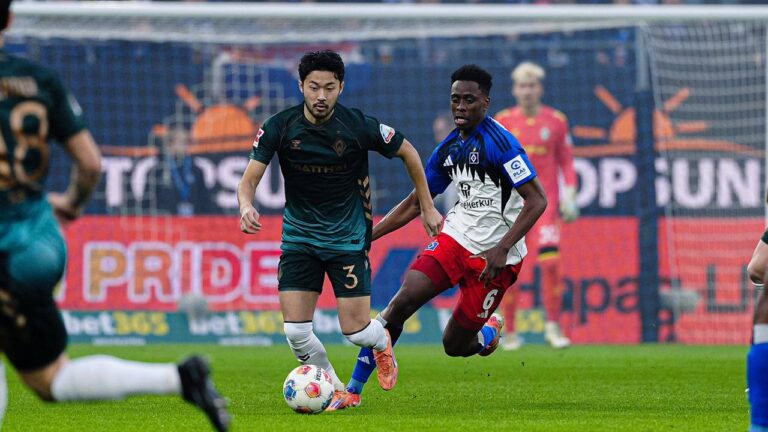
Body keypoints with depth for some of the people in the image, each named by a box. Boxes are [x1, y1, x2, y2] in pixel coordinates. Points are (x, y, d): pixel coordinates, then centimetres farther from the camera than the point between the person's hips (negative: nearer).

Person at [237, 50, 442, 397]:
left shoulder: (360, 127, -15)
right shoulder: (279, 127, -12)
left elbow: (407, 152, 2)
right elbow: (249, 179, -11)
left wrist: (427, 207, 7)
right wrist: (246, 206, -35)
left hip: (347, 237, -2)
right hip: (299, 235, 2)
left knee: (356, 330, -7)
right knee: (296, 332, -10)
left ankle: (382, 342, 32)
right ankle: (335, 391, 16)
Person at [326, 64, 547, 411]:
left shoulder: (500, 143, -14)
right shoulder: (448, 149, 8)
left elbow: (537, 201, -18)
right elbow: (415, 203, 19)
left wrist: (503, 248, -26)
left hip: (493, 255, -6)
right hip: (454, 238, 6)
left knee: (455, 345, 0)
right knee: (400, 303, -15)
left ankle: (489, 332, 38)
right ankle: (353, 391, -11)